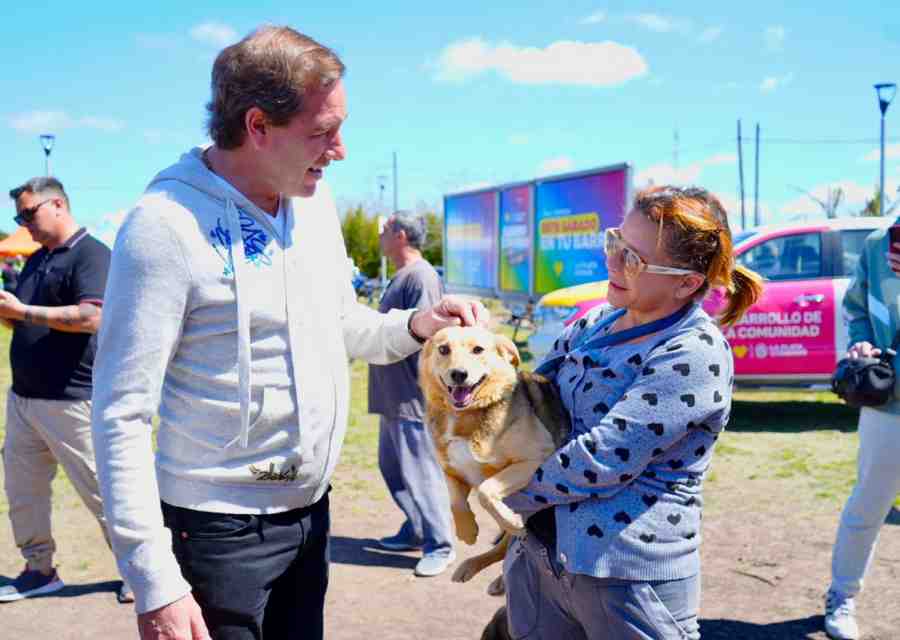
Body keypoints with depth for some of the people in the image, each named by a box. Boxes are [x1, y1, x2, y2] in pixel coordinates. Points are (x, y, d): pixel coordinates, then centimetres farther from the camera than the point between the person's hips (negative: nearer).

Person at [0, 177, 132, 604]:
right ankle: (39, 570, 26)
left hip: (70, 400, -9)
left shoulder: (92, 254, -12)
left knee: (100, 490, 1)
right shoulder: (37, 259, 16)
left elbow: (91, 317, -26)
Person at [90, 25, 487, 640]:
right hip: (222, 526, -7)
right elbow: (122, 415, -19)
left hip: (311, 509, 7)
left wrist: (416, 325, -3)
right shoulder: (166, 225, -19)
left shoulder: (315, 200, 4)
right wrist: (156, 582, -23)